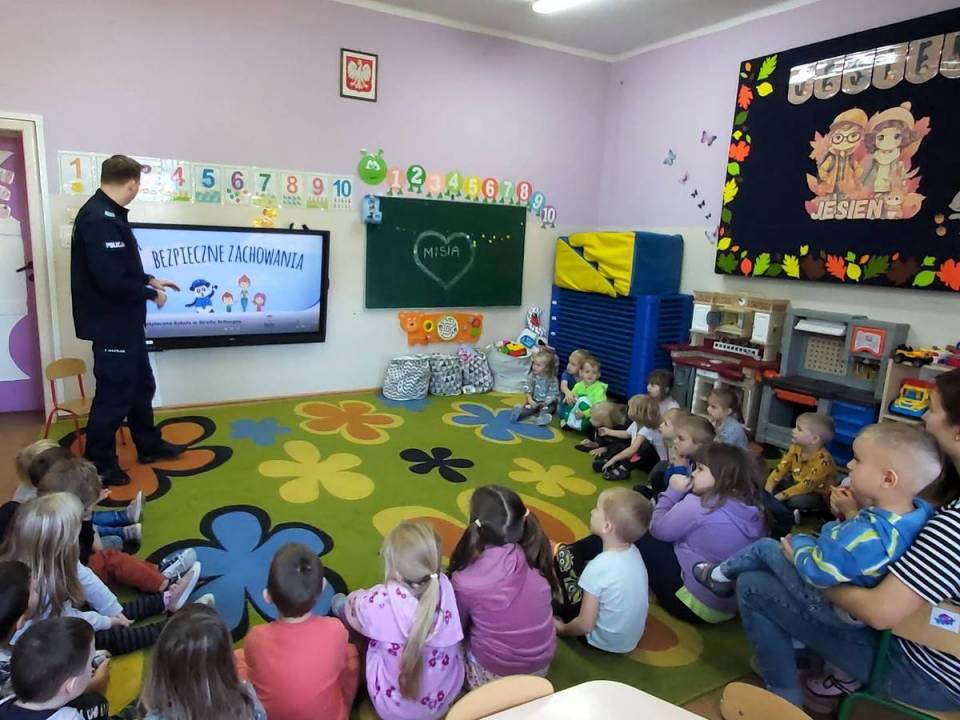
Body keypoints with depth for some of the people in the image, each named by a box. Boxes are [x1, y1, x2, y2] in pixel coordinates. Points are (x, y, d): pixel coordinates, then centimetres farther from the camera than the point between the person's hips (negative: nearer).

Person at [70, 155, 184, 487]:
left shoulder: (107, 214, 10)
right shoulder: (99, 219, -24)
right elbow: (112, 279, -29)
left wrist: (150, 280, 19)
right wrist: (150, 294, -15)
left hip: (125, 322, 11)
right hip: (111, 325, -11)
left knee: (141, 385, 20)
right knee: (114, 394, 2)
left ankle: (149, 445, 36)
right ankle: (99, 465, 18)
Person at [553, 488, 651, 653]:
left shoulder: (598, 567, -31)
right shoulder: (633, 552, -12)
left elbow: (585, 625, -24)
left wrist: (562, 629, -4)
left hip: (603, 641, -6)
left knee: (563, 554, -5)